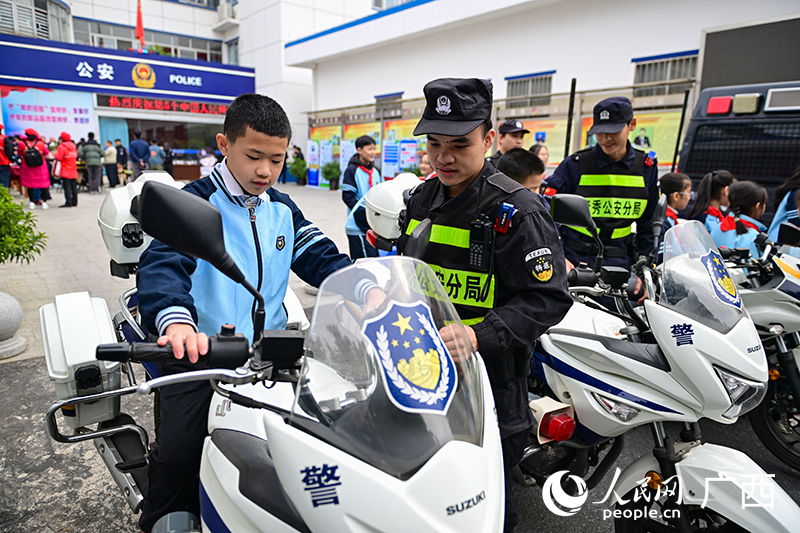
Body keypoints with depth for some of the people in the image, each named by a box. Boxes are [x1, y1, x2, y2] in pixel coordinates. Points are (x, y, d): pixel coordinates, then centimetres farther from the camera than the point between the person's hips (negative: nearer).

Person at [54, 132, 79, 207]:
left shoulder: (62, 146, -9)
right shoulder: (74, 146, 11)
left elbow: (58, 158, -12)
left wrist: (56, 153, 6)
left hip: (65, 170, -6)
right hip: (73, 170, 6)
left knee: (67, 187, -6)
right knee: (74, 186, 8)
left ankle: (68, 202, -8)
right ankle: (74, 202, 10)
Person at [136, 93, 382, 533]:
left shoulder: (282, 210, 11)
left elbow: (322, 258, 5)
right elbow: (162, 263, -21)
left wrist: (369, 291, -14)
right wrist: (176, 321, -42)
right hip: (200, 352, -4)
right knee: (178, 456, -14)